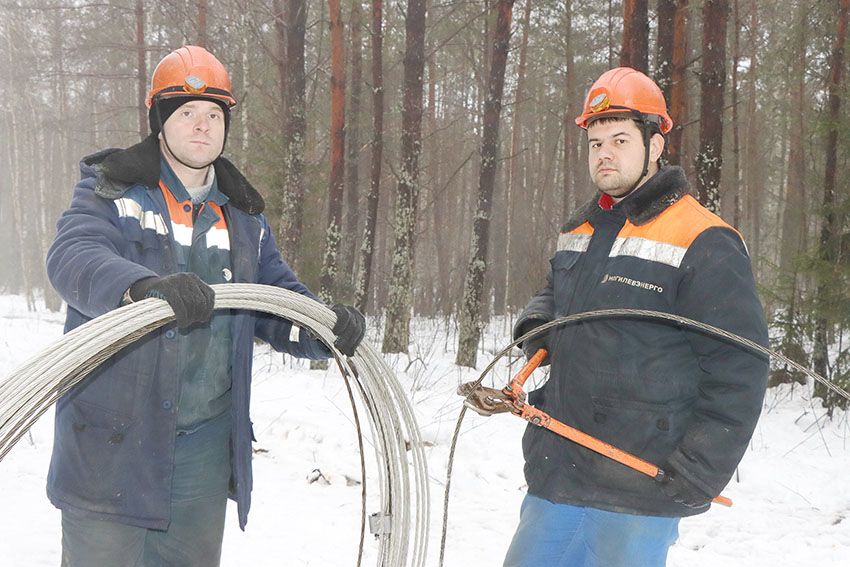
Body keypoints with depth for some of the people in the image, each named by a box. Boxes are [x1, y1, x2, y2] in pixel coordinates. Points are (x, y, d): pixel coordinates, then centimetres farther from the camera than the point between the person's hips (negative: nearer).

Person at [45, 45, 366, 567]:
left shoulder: (243, 215, 14)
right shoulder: (112, 191, -3)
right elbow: (72, 258, -21)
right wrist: (144, 288, -42)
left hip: (206, 445, 5)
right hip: (113, 439, -5)